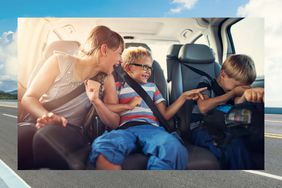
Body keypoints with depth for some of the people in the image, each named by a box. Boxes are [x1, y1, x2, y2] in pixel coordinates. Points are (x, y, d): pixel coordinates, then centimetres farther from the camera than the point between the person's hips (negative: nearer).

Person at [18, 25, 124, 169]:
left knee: (48, 135, -34)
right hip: (39, 123, -1)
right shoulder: (60, 61, -3)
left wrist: (96, 101, -18)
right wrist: (48, 117, -23)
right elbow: (28, 98, -2)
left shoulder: (106, 79, 4)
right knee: (20, 136, -36)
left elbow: (114, 123, 1)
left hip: (70, 130, 2)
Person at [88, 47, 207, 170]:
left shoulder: (152, 87, 33)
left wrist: (184, 96, 18)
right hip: (125, 129, -1)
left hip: (151, 128, 2)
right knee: (101, 147, -38)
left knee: (174, 149, -35)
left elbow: (165, 114, 24)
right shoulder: (118, 87, 22)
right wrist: (128, 105, 3)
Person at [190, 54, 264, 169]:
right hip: (202, 129, -4)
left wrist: (247, 94, -32)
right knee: (235, 146, -33)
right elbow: (203, 107, -16)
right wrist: (233, 92, -9)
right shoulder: (206, 83, 1)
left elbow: (239, 104, -7)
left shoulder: (232, 86, 14)